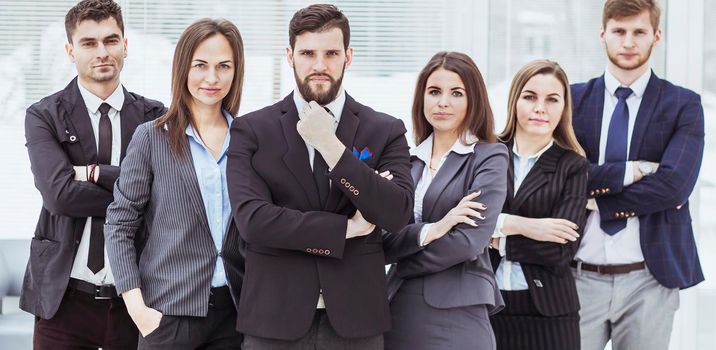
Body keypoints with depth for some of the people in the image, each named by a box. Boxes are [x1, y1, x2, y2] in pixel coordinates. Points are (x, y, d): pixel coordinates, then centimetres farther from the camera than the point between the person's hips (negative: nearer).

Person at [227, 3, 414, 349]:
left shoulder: (385, 131, 5)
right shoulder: (251, 130, 2)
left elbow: (397, 214, -9)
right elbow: (252, 219, -10)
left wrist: (331, 145, -13)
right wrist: (346, 228, -9)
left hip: (355, 319, 1)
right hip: (274, 319, -1)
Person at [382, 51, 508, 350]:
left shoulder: (489, 157, -2)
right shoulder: (409, 159, 10)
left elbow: (469, 241, -13)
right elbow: (384, 241, 1)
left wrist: (399, 264, -4)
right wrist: (428, 231, -16)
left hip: (456, 316, -4)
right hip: (398, 311, 4)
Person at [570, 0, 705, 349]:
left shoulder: (683, 105, 2)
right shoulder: (573, 99, 7)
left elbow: (673, 183, -12)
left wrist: (597, 199, -10)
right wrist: (632, 170, -13)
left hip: (648, 280, -1)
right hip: (581, 277, 1)